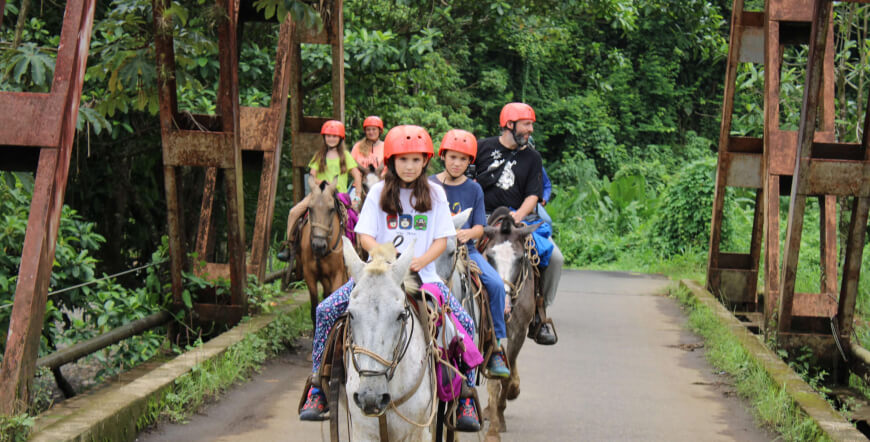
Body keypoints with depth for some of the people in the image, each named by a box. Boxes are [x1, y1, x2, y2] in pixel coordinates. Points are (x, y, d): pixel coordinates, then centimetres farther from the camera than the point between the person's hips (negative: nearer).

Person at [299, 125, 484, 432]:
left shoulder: (434, 194, 4)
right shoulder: (379, 192, 3)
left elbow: (442, 240, 1)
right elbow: (365, 236, -1)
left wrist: (421, 260, -18)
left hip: (422, 274, 0)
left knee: (465, 323, -18)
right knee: (326, 311, -17)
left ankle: (465, 398, -3)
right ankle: (318, 390, -7)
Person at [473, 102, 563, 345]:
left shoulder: (532, 158, 11)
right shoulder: (484, 147, 6)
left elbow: (533, 195, 2)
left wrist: (519, 215, -17)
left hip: (520, 218, 2)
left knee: (554, 257, -16)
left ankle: (538, 315, -3)